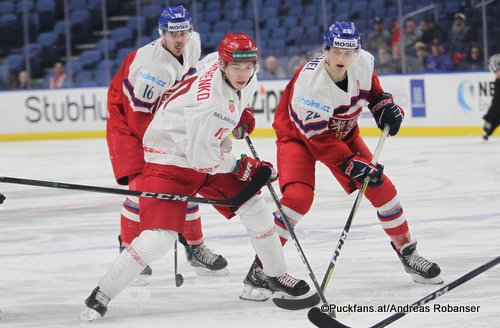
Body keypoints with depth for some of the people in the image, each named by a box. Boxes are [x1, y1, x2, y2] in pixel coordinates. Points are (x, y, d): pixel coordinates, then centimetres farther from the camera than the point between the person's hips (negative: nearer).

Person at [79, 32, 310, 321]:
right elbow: (200, 156, -30)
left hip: (207, 152, 9)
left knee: (254, 208, 7)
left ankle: (277, 275, 28)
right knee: (159, 237, -18)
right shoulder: (211, 102, -34)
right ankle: (101, 296, -7)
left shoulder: (247, 77, -8)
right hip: (169, 159, -9)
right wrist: (241, 166, -16)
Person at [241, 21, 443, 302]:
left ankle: (407, 252, 18)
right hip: (299, 135, -6)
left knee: (381, 186, 1)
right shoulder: (310, 82, -35)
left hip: (343, 132, 6)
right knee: (298, 196, -26)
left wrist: (383, 102, -8)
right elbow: (319, 138, -32)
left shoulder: (363, 62, -18)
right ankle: (261, 266, -18)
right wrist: (351, 165, -35)